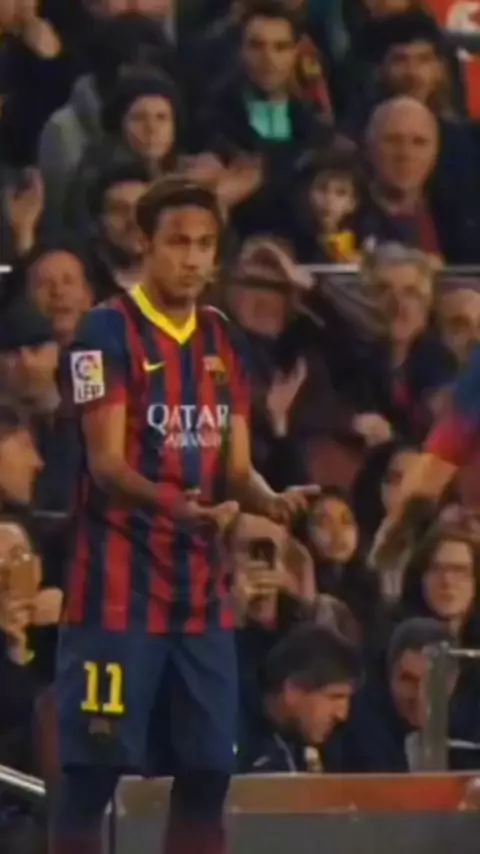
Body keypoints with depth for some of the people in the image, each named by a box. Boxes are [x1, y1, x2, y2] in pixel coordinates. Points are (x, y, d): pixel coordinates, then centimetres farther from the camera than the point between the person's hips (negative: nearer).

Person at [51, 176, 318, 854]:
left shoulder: (223, 341, 12)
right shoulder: (107, 331, -8)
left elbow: (236, 467, 12)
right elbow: (107, 464, -16)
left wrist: (271, 501, -12)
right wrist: (175, 505, -35)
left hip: (202, 591, 7)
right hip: (118, 590, -6)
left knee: (208, 771, 6)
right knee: (93, 767, -6)